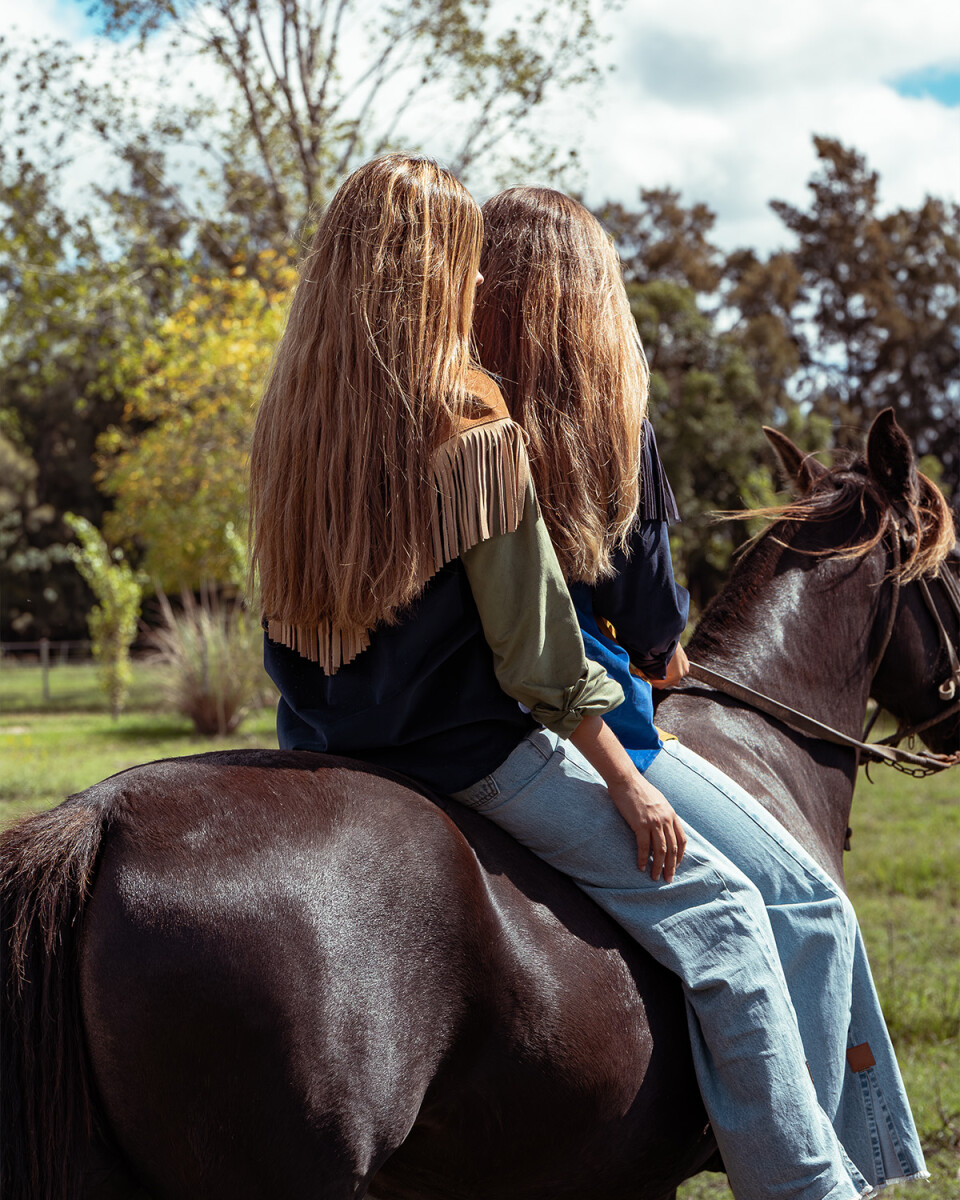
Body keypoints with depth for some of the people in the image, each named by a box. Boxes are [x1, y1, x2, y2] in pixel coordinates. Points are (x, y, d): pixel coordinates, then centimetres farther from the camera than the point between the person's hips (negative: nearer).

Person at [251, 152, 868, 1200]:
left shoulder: (290, 416, 1)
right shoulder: (471, 427, -18)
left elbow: (289, 622, 10)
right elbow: (536, 648, -14)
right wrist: (626, 785, -4)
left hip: (324, 747, 8)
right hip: (464, 750, -7)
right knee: (718, 910, 0)